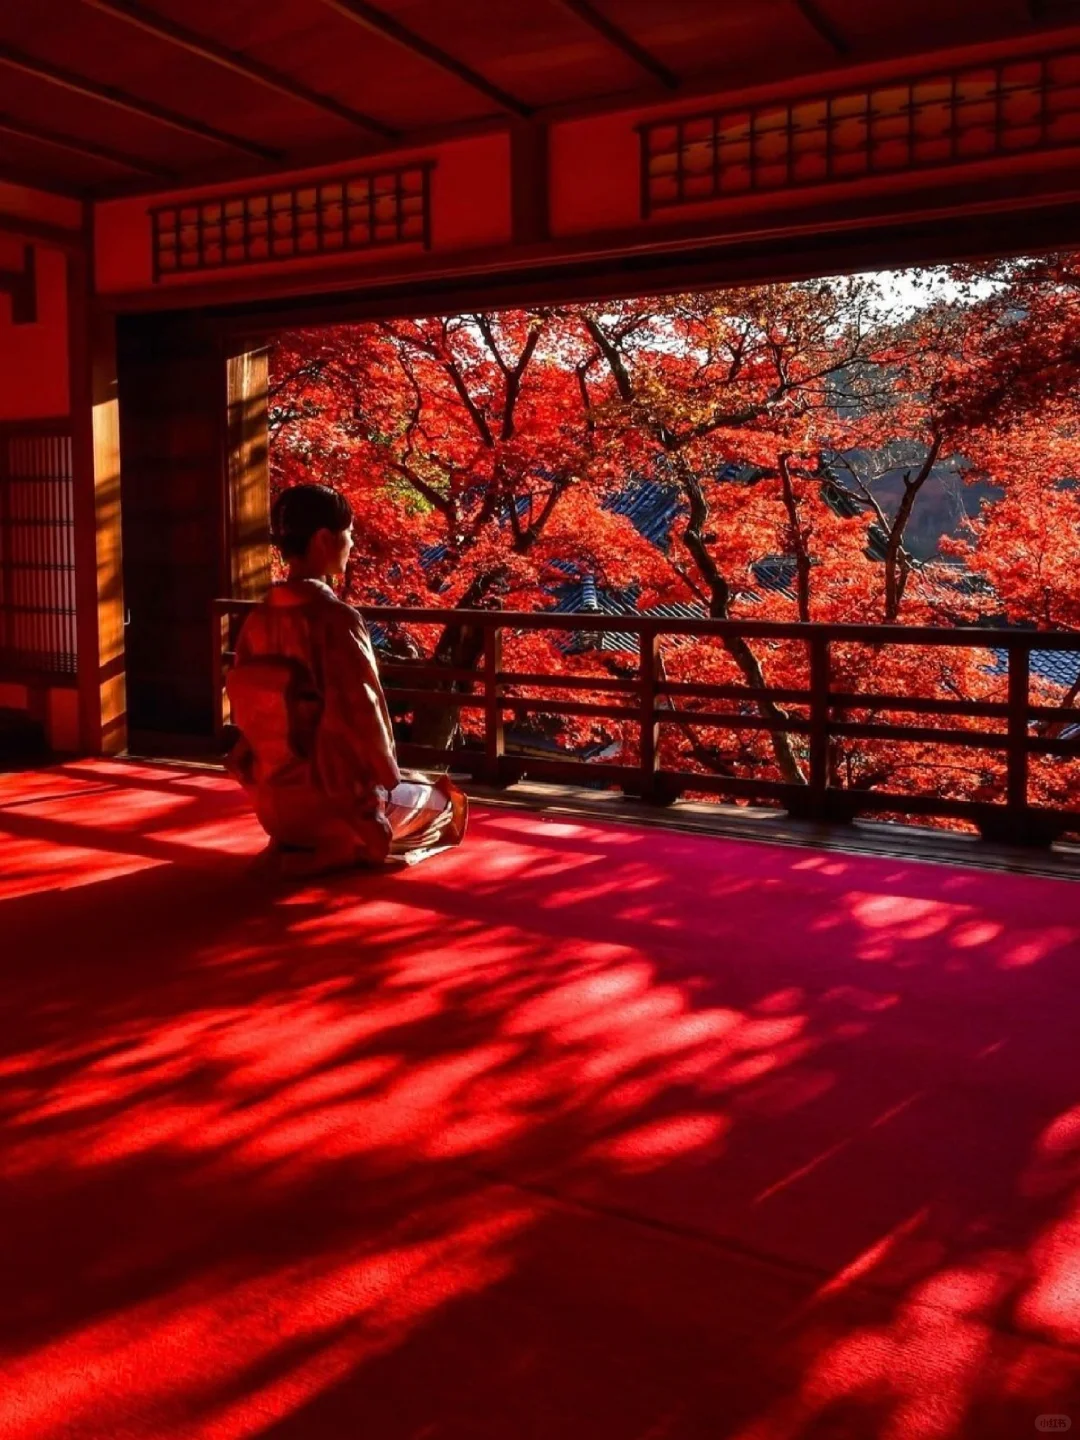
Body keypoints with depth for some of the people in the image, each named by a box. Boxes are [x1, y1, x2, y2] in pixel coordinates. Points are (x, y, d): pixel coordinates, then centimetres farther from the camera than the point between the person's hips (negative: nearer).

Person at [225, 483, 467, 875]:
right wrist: (391, 778, -2)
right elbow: (363, 717, -21)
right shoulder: (337, 618, -22)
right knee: (443, 801, 20)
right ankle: (342, 848, 13)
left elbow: (247, 716, 8)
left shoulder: (258, 620, 0)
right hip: (337, 803, -8)